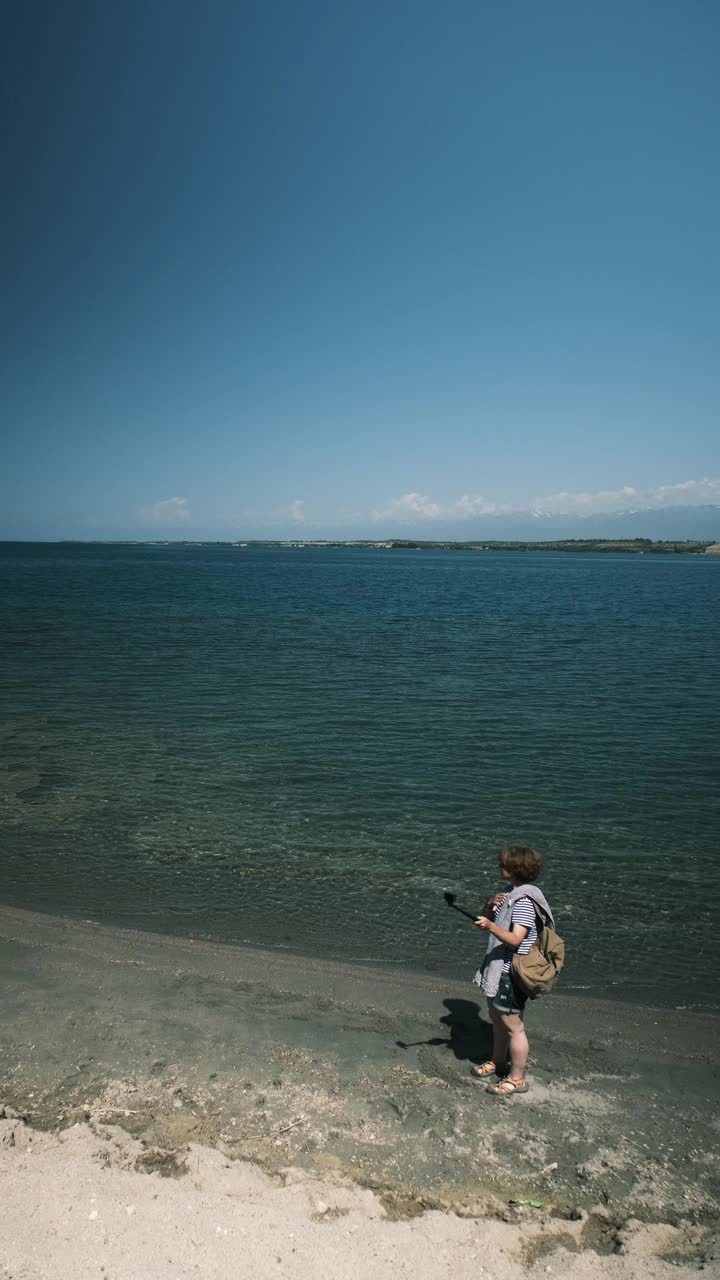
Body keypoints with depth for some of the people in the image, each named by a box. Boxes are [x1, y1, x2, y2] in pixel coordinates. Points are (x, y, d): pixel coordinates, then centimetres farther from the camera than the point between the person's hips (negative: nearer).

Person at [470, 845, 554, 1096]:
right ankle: (498, 1062, 42)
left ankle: (516, 1078, 18)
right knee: (496, 1016, 23)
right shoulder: (511, 893, 6)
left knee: (513, 1025, 3)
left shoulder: (524, 901, -24)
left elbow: (515, 939, -30)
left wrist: (490, 926, -43)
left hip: (513, 970, -10)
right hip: (499, 967, 10)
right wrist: (492, 906, -7)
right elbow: (493, 920, 13)